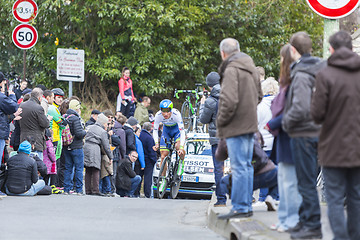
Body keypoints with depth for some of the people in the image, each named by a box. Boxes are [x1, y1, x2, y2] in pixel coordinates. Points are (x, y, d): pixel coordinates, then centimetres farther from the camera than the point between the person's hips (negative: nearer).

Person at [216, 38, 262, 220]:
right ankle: (247, 205, 18)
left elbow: (229, 100, -23)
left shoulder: (231, 70, -15)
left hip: (236, 126, -9)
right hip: (250, 124, 9)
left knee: (239, 167, -7)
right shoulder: (251, 68, 14)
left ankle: (240, 208, -6)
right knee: (246, 166, 13)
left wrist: (220, 121, -11)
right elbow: (258, 95, 25)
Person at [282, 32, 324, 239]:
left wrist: (286, 122, -10)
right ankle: (306, 220, 23)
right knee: (308, 181, 16)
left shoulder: (301, 75, -18)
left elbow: (300, 109, -27)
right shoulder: (319, 70, 9)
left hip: (303, 134, -9)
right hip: (317, 131, 9)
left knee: (307, 183, -2)